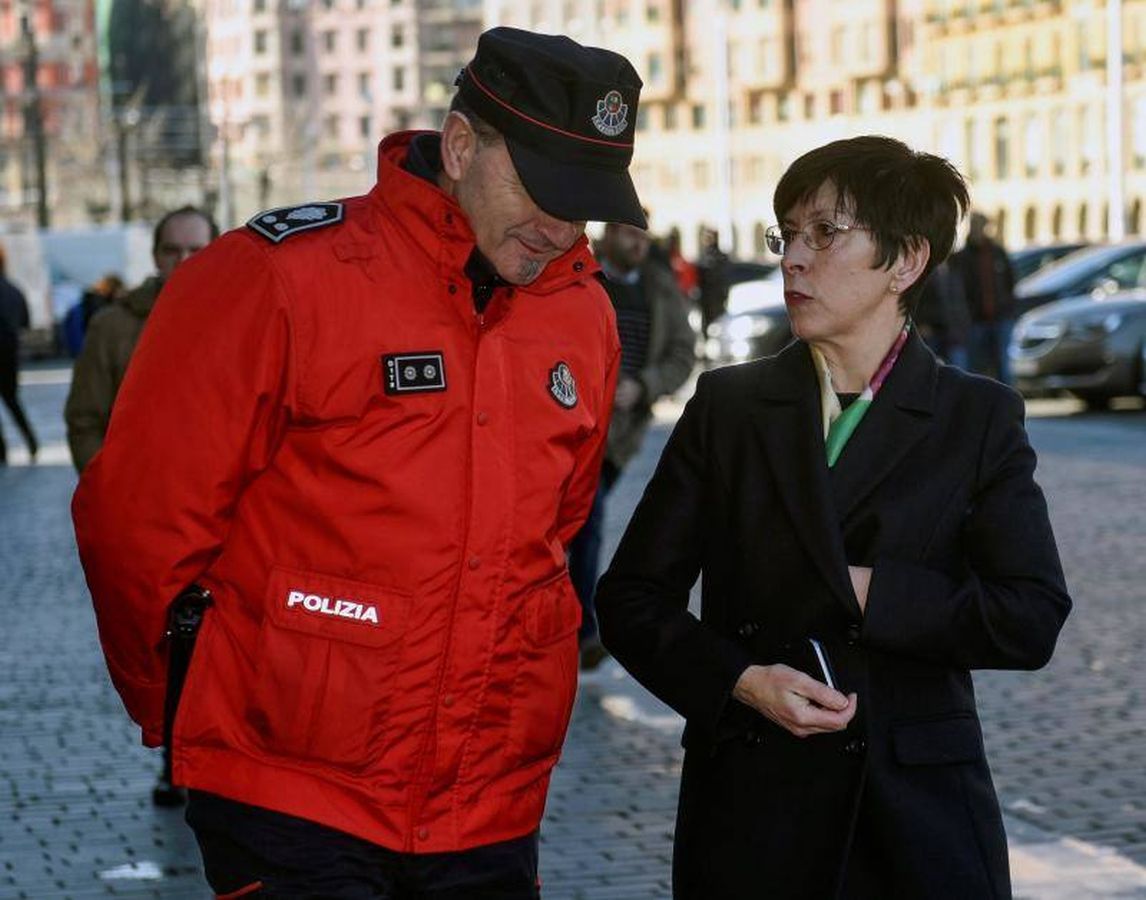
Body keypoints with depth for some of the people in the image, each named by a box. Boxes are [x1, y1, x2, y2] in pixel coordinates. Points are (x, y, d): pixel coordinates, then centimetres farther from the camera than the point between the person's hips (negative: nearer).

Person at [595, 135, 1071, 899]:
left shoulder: (979, 420, 3)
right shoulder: (728, 406, 6)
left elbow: (1033, 620, -7)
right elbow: (633, 597, 3)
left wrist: (866, 591, -12)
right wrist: (739, 680, -13)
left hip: (919, 811, -1)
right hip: (750, 807, 1)